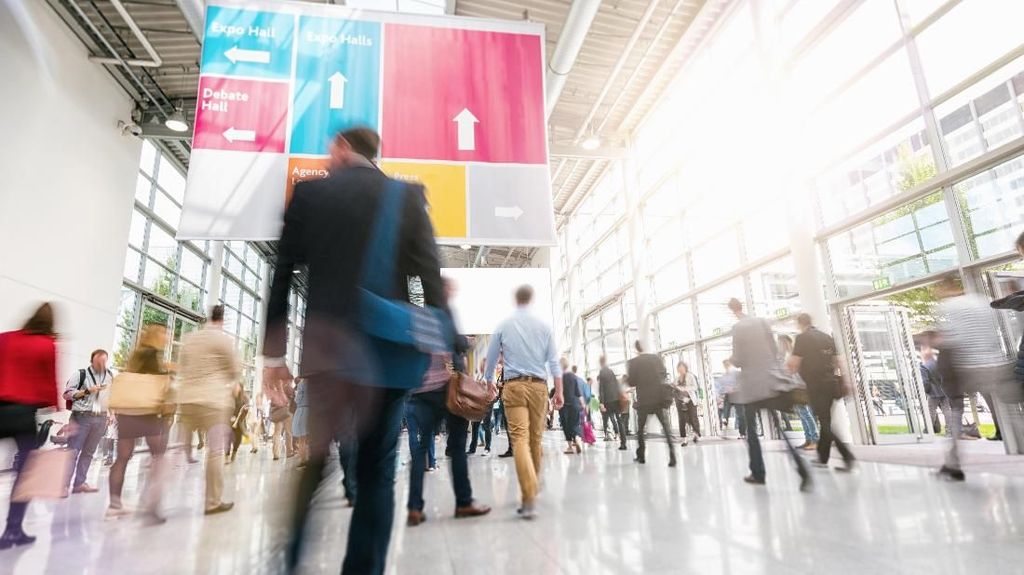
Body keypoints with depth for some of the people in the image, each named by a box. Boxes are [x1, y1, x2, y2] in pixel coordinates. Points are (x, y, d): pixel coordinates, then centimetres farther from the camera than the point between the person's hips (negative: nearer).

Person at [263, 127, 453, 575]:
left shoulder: (308, 192, 5)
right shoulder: (408, 196, 3)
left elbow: (282, 276, 4)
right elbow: (430, 277, -4)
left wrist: (273, 352, 10)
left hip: (327, 348, 1)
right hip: (389, 351, 0)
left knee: (314, 464, 16)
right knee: (377, 473, 9)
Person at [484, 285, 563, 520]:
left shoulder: (503, 326, 5)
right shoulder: (543, 326, 6)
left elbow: (491, 359, 12)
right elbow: (553, 361, 3)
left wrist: (489, 384, 27)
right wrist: (559, 391, 5)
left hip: (514, 386, -2)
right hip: (539, 386, 2)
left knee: (520, 439, -10)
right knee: (535, 439, 13)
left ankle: (530, 498, -22)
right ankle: (532, 489, 26)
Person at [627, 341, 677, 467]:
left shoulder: (633, 362, -5)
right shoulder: (657, 358, 4)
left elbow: (631, 383, -6)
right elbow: (665, 375, 10)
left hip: (644, 399, -2)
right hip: (660, 398, 2)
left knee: (641, 428, 15)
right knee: (666, 428, 1)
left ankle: (641, 456, 20)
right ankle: (672, 456, -12)